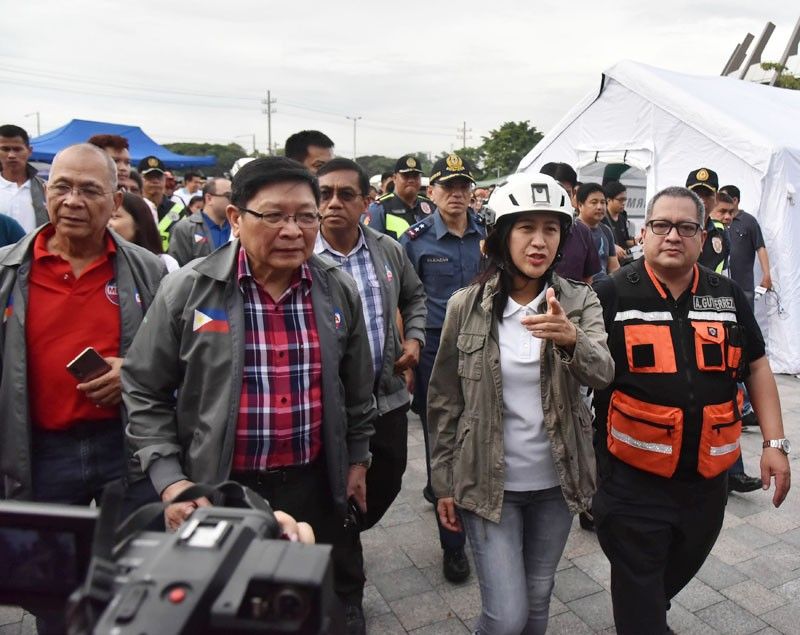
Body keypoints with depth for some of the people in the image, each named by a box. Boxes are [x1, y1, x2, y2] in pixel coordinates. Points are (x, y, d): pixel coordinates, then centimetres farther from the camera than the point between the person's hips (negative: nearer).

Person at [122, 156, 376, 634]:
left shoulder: (340, 290, -3)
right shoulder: (188, 290, -11)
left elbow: (358, 387, 9)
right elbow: (145, 391, -3)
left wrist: (357, 458, 15)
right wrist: (168, 479, -9)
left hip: (316, 487, 2)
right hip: (219, 490, -2)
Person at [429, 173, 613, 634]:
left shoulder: (580, 301, -4)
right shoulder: (467, 305, -8)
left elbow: (602, 374, -21)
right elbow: (445, 400, -2)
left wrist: (572, 339, -42)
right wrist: (444, 481, 1)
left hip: (555, 482, 2)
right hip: (488, 482, -2)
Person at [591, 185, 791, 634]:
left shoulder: (727, 295, 3)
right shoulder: (613, 294, -10)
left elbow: (757, 367, 10)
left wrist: (775, 443, 5)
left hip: (707, 477, 5)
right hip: (633, 479, -5)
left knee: (680, 572, 27)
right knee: (638, 598, 8)